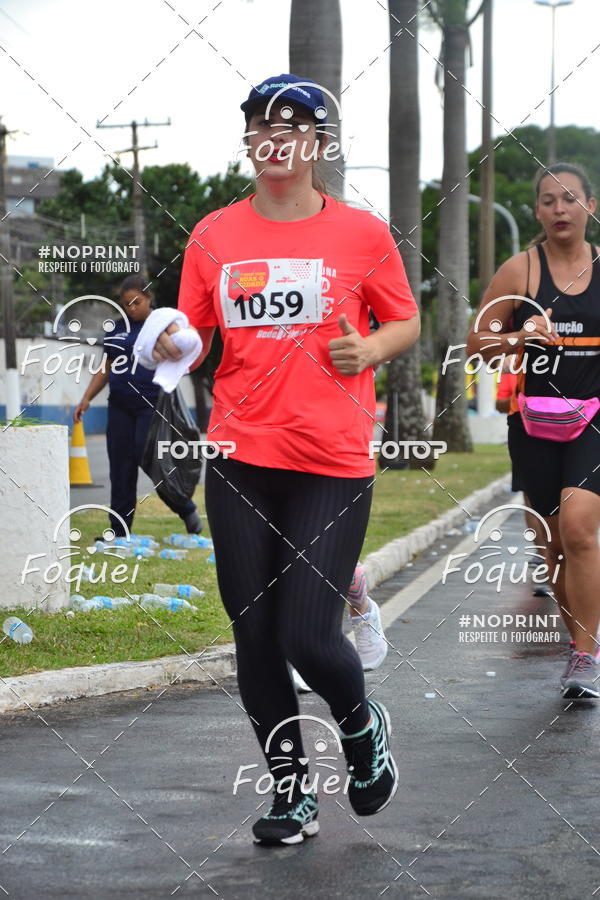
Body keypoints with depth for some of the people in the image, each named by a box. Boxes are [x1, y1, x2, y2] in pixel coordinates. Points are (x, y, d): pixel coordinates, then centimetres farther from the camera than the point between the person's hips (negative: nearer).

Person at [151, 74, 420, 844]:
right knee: (254, 637, 6)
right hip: (240, 460, 3)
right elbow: (193, 334, 11)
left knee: (309, 639, -9)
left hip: (334, 465, -3)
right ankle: (291, 791, 24)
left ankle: (361, 725, 25)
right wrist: (174, 348, -11)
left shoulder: (361, 233, 0)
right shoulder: (214, 236, 5)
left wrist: (369, 351, -10)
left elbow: (406, 323, 10)